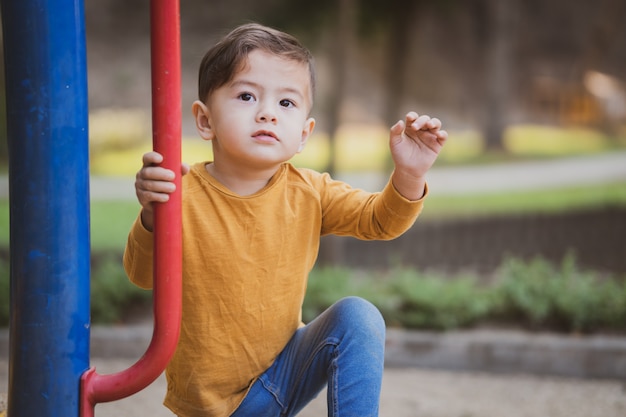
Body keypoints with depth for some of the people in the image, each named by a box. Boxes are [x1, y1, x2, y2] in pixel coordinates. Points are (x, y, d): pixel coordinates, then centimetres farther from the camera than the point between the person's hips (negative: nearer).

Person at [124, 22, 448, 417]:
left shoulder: (308, 192, -6)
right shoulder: (182, 193, -18)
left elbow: (378, 220, -3)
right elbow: (145, 276, -20)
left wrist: (409, 175, -24)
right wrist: (152, 217, -42)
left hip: (285, 367, 3)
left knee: (358, 316, -18)